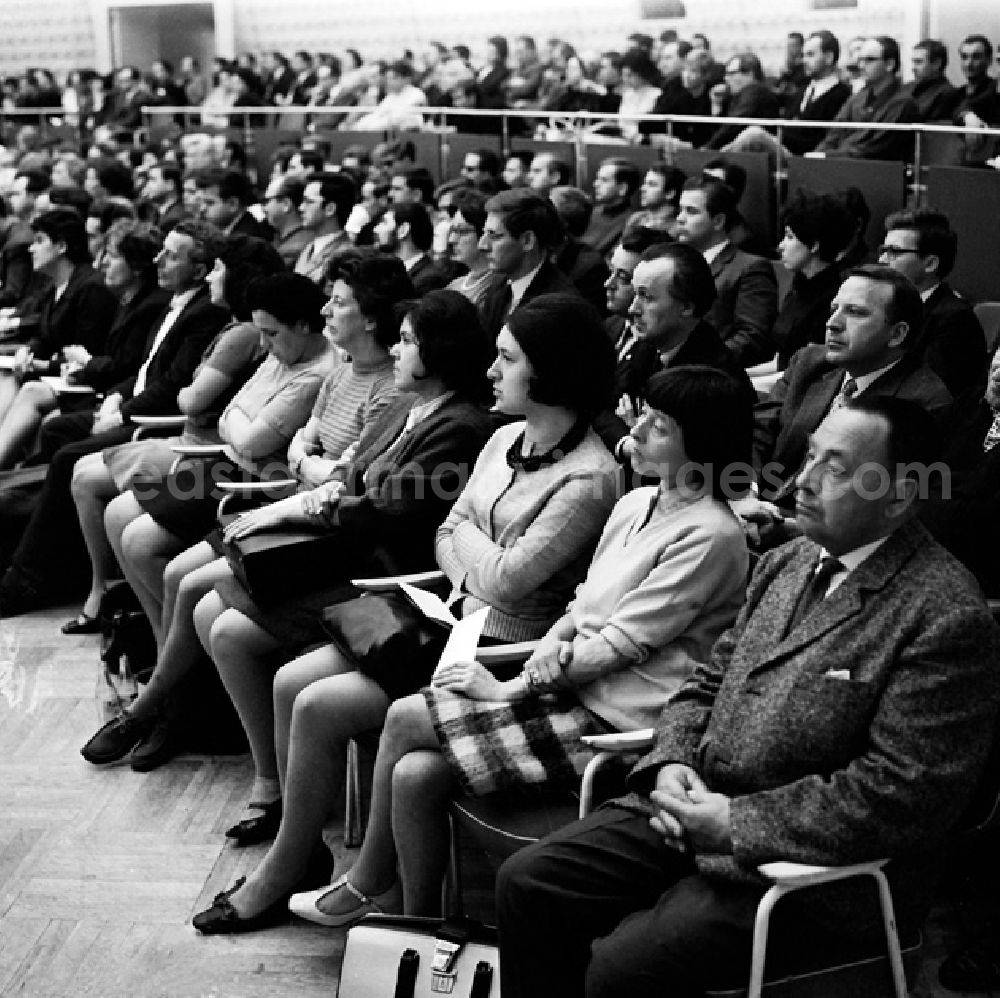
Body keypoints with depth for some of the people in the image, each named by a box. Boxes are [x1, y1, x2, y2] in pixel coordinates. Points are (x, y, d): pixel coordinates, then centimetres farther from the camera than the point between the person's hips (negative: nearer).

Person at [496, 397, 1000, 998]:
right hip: (701, 809, 8)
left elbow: (902, 795, -21)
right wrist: (672, 762, -3)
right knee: (527, 882, -2)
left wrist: (734, 824, -20)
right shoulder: (786, 564, 11)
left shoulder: (949, 618, -16)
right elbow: (708, 684, 19)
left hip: (812, 863, -8)